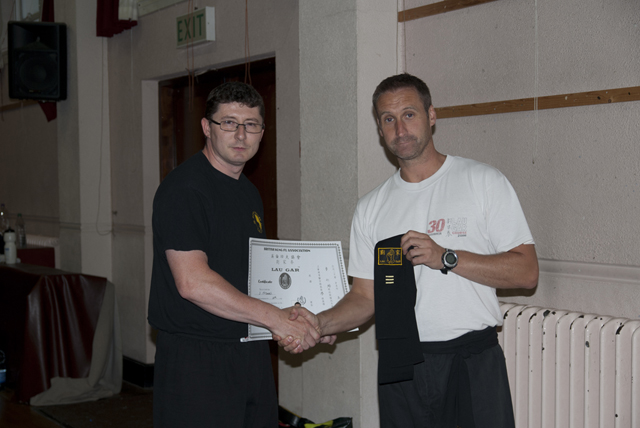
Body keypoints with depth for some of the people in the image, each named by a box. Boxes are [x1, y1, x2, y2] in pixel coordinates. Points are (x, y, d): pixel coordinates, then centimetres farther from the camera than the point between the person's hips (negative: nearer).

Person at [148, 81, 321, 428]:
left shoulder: (249, 194, 15)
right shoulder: (183, 188, -13)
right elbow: (192, 282, -23)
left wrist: (301, 319, 7)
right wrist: (274, 317, -22)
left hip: (252, 355, 8)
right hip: (196, 357, -8)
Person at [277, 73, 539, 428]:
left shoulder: (483, 182, -1)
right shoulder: (371, 207, 10)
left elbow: (526, 272, -7)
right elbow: (366, 296, 9)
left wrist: (446, 258, -16)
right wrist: (320, 324, -9)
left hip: (471, 363, -3)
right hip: (399, 367, 3)